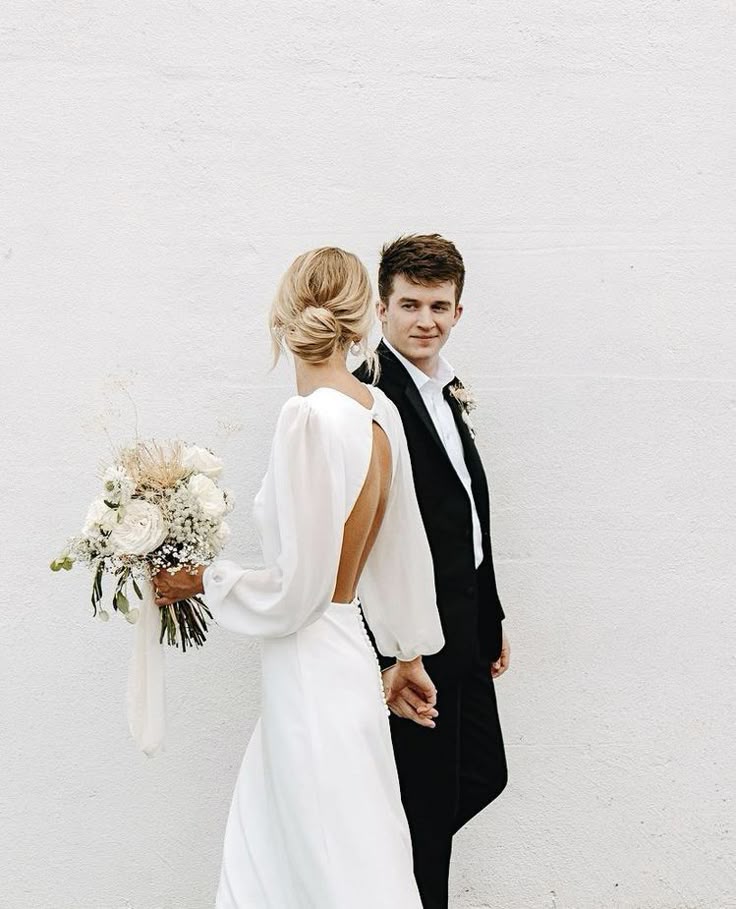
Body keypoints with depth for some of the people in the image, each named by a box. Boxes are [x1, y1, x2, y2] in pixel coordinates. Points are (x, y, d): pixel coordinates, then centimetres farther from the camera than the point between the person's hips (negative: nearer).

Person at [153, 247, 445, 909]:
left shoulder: (313, 417, -22)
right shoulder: (378, 412, 1)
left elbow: (298, 590, -18)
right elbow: (399, 549, 11)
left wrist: (204, 580, -2)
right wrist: (408, 653, 23)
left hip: (315, 673, -8)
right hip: (338, 656, 8)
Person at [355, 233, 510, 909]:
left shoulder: (446, 396, 11)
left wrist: (491, 618, 20)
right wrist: (387, 658, -23)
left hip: (462, 635, 9)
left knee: (482, 775, 21)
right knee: (428, 804, 5)